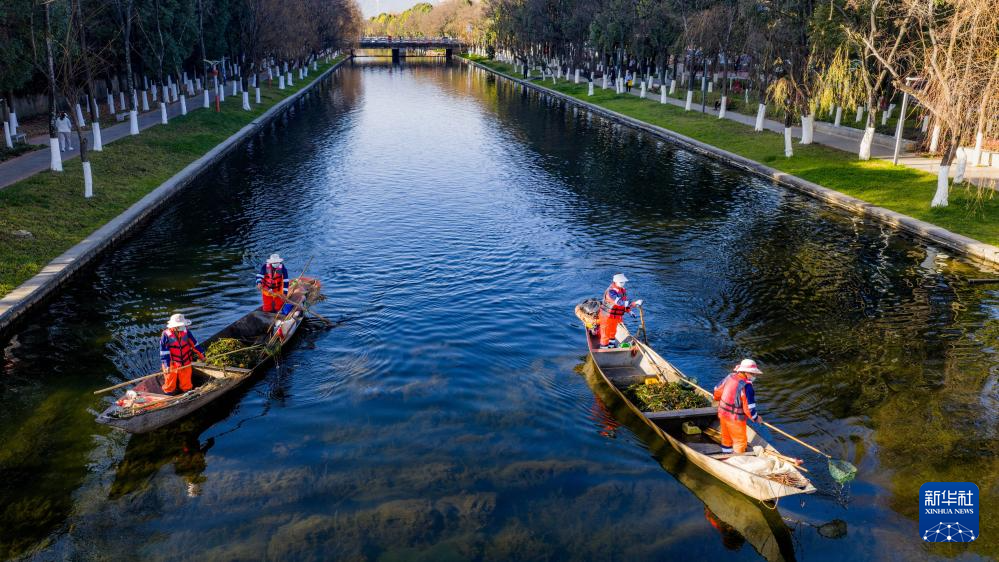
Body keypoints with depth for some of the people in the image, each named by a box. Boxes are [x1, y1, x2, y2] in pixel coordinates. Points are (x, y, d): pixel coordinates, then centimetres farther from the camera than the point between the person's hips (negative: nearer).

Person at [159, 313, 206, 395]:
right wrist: (166, 365, -21)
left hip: (185, 364, 3)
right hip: (172, 365, -3)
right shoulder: (166, 335, -18)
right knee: (170, 385, 14)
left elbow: (195, 344, 5)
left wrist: (202, 355, 11)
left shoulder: (186, 332, -7)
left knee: (186, 384, 18)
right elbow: (164, 352, -16)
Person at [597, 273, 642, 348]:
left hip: (616, 317, 9)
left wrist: (629, 310, 7)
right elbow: (620, 302, -41)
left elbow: (624, 301, 17)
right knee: (606, 334, 4)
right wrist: (635, 303, -46)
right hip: (607, 316, -9)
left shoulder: (622, 290, 0)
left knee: (613, 333, 26)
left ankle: (611, 346, 45)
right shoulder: (611, 292, -30)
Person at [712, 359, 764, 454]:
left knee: (726, 438, 26)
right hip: (736, 418, -8)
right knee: (740, 442, 10)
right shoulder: (746, 386, -25)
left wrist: (718, 398, 33)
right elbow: (749, 407, -24)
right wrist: (756, 418, -6)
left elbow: (717, 391, 11)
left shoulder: (730, 377, -3)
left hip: (723, 414, 8)